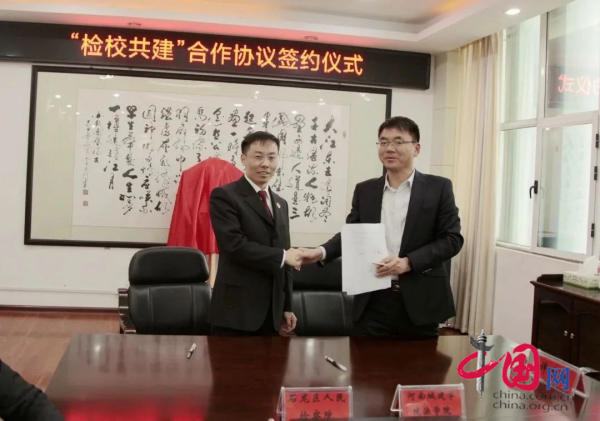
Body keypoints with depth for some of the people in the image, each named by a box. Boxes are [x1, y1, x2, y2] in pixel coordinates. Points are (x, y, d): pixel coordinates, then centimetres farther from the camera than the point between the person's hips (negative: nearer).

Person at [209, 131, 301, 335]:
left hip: (271, 312, 7)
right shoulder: (225, 196, -5)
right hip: (236, 311, -7)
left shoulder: (280, 204, 18)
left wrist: (286, 307, 14)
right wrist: (282, 256, -10)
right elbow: (235, 245, -18)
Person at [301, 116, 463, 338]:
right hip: (373, 300, 2)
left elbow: (452, 238, -4)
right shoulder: (365, 190, 10)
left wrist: (408, 262, -16)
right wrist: (322, 252, -8)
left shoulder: (438, 187, 0)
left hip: (420, 300, -2)